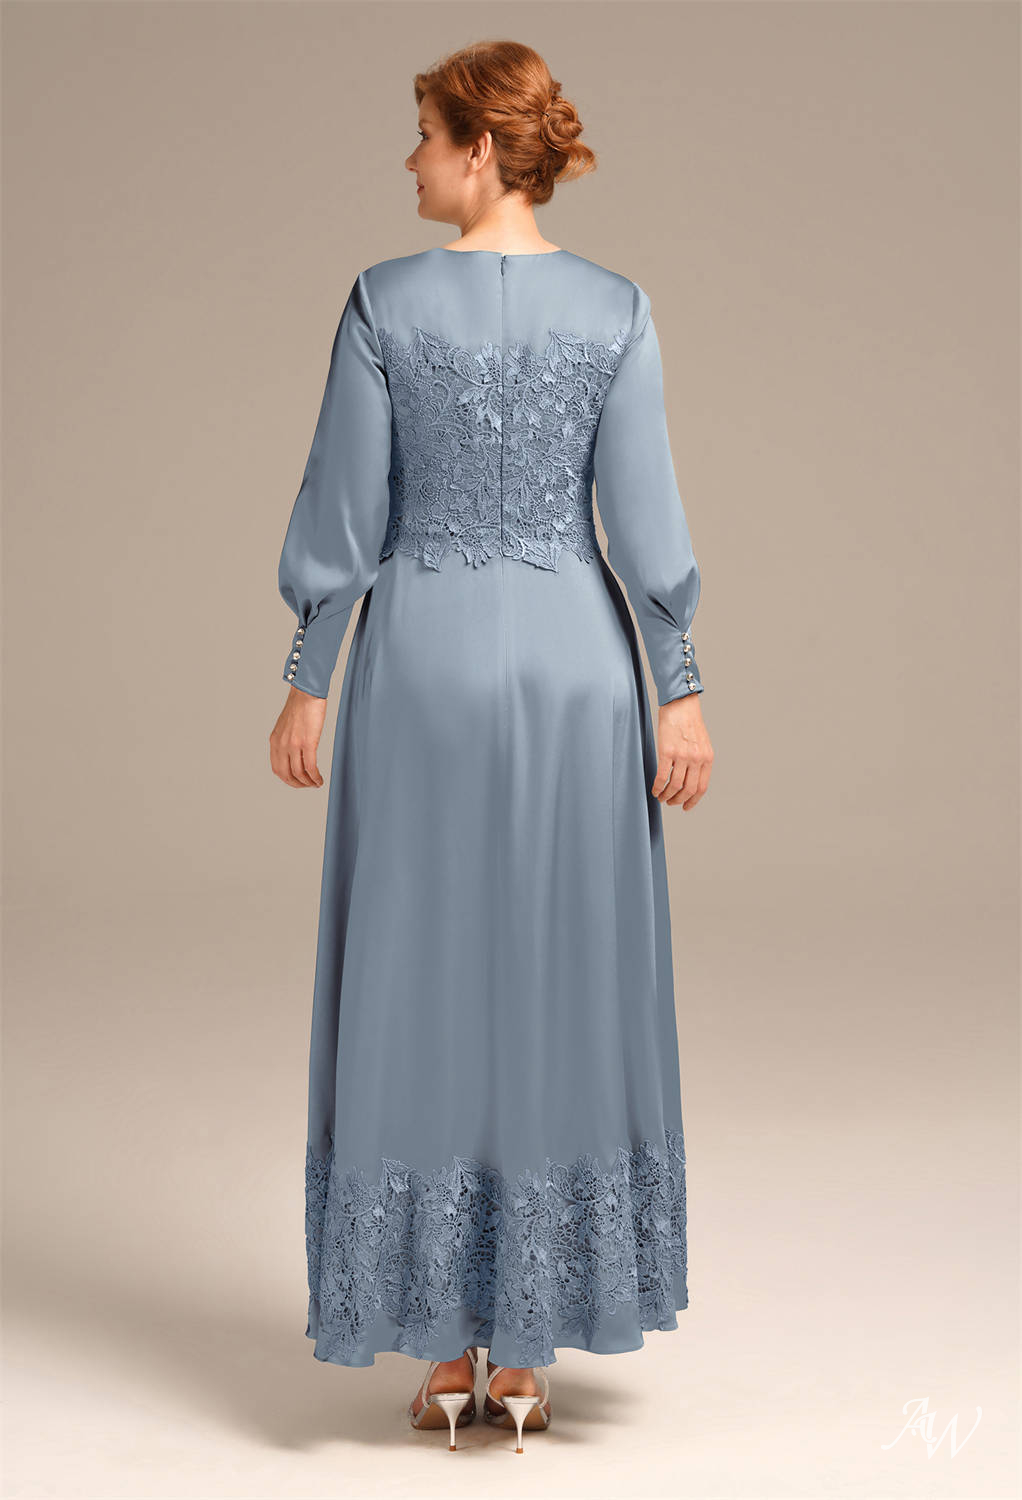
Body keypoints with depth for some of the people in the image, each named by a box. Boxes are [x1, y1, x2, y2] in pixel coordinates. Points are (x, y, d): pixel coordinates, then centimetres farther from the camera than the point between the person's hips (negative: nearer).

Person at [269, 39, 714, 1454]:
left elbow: (342, 510, -5)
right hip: (573, 664, 2)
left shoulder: (386, 301, -5)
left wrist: (306, 683, 3)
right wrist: (680, 693, 0)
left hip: (421, 663, -1)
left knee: (420, 990, 8)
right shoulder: (616, 310, -1)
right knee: (556, 989, 9)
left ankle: (444, 1346, 13)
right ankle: (527, 1350, 15)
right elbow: (644, 519, -5)